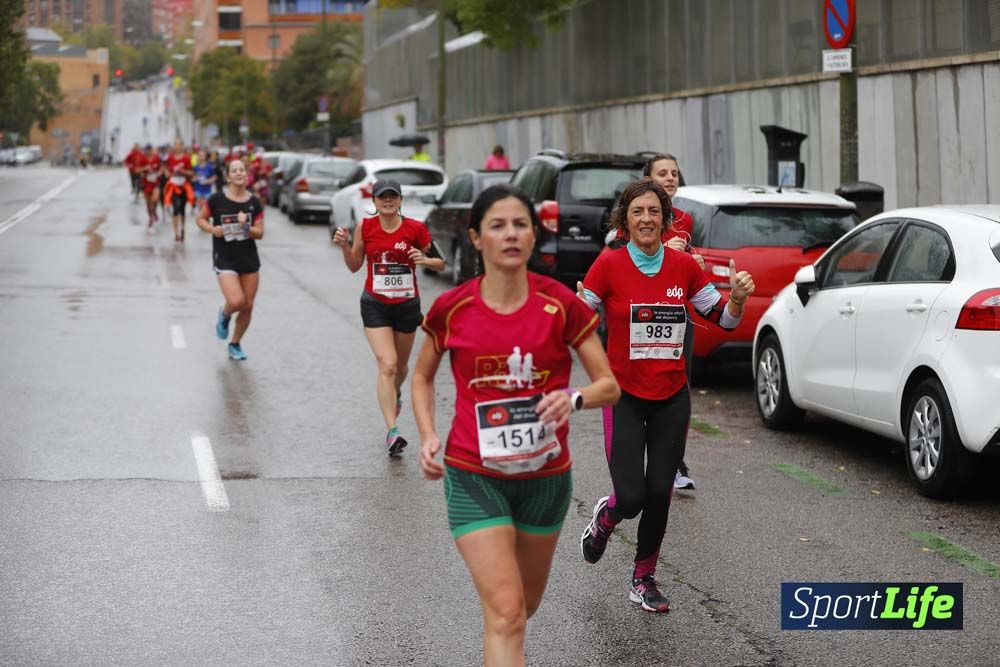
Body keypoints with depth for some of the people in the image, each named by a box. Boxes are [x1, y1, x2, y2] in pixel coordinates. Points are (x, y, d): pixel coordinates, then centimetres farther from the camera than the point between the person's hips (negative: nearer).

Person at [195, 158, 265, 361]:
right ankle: (224, 315, 18)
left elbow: (260, 234, 1)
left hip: (249, 260, 4)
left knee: (248, 306, 6)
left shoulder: (254, 203, 0)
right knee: (236, 301, -20)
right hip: (224, 260, -4)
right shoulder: (217, 199, -7)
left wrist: (246, 227, -18)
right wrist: (212, 229, -14)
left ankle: (235, 344, 27)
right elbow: (200, 219, 6)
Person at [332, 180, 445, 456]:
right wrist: (344, 246, -11)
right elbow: (354, 266, 6)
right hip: (375, 305, -1)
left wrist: (425, 260, -20)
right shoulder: (365, 227, -3)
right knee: (387, 365, -16)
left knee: (400, 366, 18)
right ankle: (392, 432, -19)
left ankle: (394, 393, 55)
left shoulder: (415, 228, -7)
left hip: (407, 305, 1)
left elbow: (441, 264, 1)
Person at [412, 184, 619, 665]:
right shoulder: (451, 309, -6)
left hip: (545, 475, 2)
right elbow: (422, 377, 12)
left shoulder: (561, 305, -8)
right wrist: (428, 436, -4)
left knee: (524, 605, 19)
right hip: (473, 475, -2)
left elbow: (610, 386, -4)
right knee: (506, 612, -14)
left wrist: (573, 398, -26)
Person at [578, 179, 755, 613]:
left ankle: (644, 580, 24)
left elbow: (724, 319, 7)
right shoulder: (609, 265, -9)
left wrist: (738, 298, -14)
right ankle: (606, 517, 28)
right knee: (631, 498, -10)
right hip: (624, 396, -3)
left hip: (671, 397, 3)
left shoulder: (684, 266, 0)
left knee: (659, 494, 4)